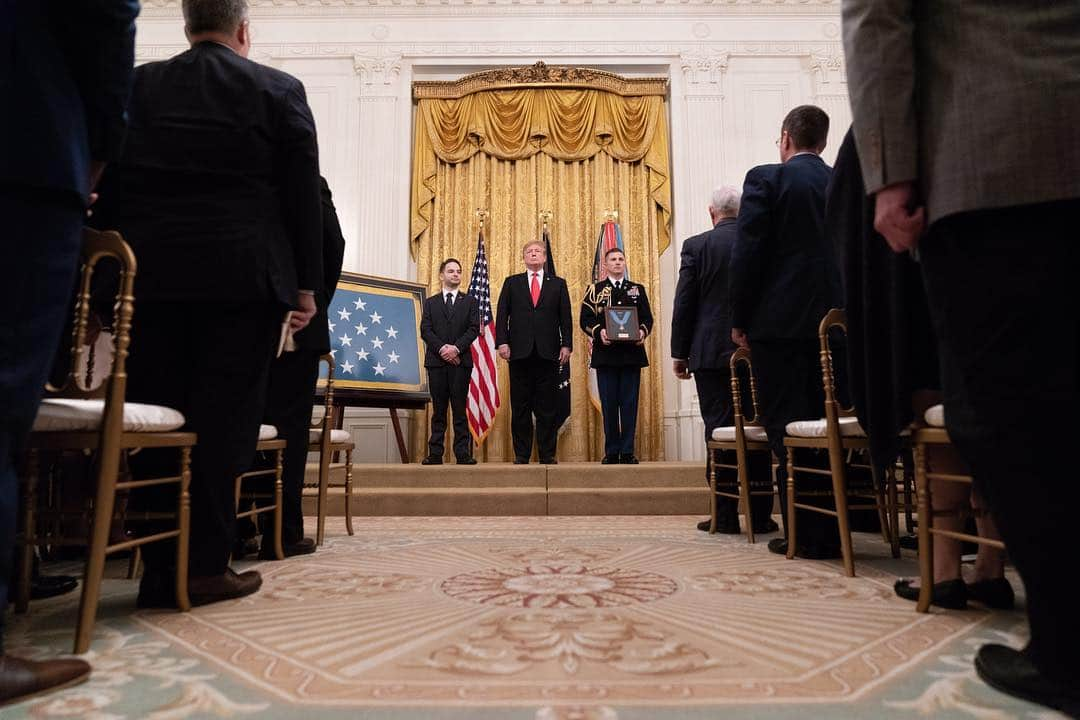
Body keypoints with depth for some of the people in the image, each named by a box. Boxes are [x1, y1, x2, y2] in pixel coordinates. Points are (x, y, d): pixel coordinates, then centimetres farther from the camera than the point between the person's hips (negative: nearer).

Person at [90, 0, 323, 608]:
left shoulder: (139, 85, 14)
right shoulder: (278, 89, 5)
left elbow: (108, 186, 13)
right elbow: (304, 193, -1)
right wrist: (307, 283, 2)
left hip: (150, 276, 4)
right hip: (242, 278, -3)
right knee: (225, 421, -1)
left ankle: (160, 569, 11)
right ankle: (205, 564, 0)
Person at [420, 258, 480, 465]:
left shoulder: (470, 301, 13)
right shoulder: (430, 302, 15)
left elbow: (474, 328, 1)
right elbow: (425, 330, 4)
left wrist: (457, 347, -13)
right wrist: (442, 348, -12)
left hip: (461, 361, -1)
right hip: (436, 361, 1)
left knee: (459, 408, -2)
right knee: (438, 409, 3)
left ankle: (463, 453, -1)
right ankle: (435, 453, 5)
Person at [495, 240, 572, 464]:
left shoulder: (558, 284, 13)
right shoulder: (511, 283, 13)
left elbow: (565, 317, 8)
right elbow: (502, 315, 6)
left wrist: (566, 345, -3)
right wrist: (502, 342, -6)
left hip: (548, 353, 0)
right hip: (520, 352, 0)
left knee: (547, 407, 2)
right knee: (520, 407, 3)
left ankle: (548, 455, 8)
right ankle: (521, 455, 9)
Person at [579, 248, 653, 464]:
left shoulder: (638, 289, 15)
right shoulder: (595, 290, 10)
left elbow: (647, 318, 11)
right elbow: (585, 319, 2)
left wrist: (643, 332, -10)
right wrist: (598, 332, -16)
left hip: (632, 354, 1)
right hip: (605, 354, -1)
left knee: (630, 403, 0)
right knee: (609, 404, 1)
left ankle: (627, 451, 6)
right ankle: (611, 451, 8)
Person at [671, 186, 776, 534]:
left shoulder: (696, 246, -3)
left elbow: (683, 304, -4)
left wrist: (679, 353, 2)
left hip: (711, 352, -2)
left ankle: (725, 515, 4)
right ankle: (760, 515, 13)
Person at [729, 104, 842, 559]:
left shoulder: (767, 178, -3)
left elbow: (747, 253, -9)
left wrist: (739, 320, -4)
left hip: (780, 321, -5)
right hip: (832, 321, 6)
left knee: (786, 428, -1)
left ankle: (803, 533, 1)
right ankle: (832, 530, 19)